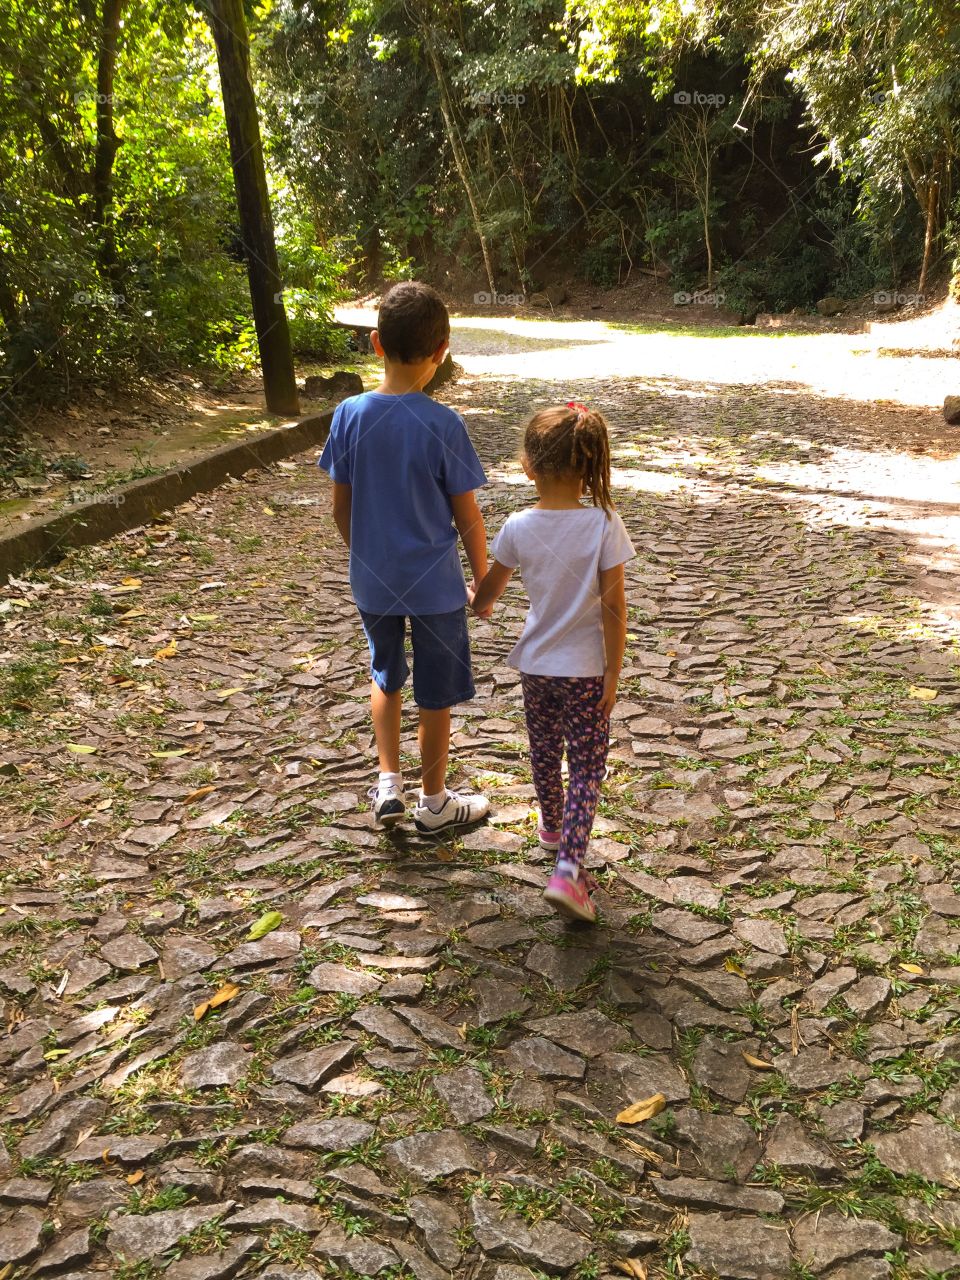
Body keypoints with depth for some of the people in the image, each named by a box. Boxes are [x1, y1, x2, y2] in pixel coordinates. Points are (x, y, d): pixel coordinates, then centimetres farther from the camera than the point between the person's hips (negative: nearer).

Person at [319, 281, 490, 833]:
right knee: (436, 693, 13)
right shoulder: (443, 424, -18)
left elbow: (342, 506, 1)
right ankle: (434, 801, 28)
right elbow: (467, 516, -11)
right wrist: (483, 580, 3)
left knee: (386, 675, 26)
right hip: (435, 582, -3)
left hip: (373, 579, 3)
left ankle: (389, 784, 25)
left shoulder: (350, 415, -8)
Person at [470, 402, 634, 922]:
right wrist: (613, 673, -7)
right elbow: (613, 606, -16)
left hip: (536, 664, 3)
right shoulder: (604, 524, -18)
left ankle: (553, 826, 47)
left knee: (544, 753, 23)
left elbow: (488, 591, 6)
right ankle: (568, 869, -4)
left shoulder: (518, 528, -9)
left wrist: (477, 607, 30)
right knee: (586, 767, 6)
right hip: (585, 669, -3)